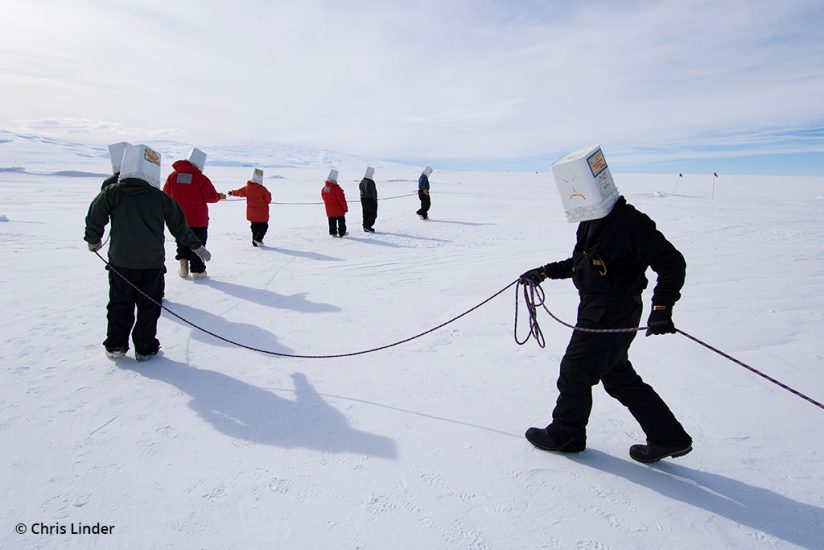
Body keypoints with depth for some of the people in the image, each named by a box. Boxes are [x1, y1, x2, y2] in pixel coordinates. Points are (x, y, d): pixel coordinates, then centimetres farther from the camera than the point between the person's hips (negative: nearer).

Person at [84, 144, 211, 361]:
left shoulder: (112, 193, -4)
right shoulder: (161, 198, -3)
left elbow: (95, 217, -1)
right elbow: (179, 226, 5)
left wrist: (93, 240, 18)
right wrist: (196, 246, 18)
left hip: (120, 262, 1)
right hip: (152, 263, -1)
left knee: (120, 304, 15)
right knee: (149, 306, 9)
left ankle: (115, 346, 20)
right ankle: (145, 349, 12)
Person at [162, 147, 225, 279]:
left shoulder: (173, 175, 0)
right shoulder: (201, 178, -14)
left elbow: (166, 195, 7)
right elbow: (211, 197, -14)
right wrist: (219, 196, 7)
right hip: (198, 219, -4)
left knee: (182, 242, 19)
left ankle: (183, 267, 12)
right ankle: (198, 271, 9)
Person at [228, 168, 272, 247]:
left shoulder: (247, 188, -2)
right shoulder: (262, 189, -21)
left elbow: (239, 192, 17)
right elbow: (268, 199, -12)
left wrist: (232, 193, 38)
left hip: (251, 213, 6)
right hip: (262, 213, -6)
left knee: (254, 227, 16)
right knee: (264, 226, 6)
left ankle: (255, 242, 18)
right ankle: (258, 239, -11)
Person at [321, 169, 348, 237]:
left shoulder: (323, 189, 2)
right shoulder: (336, 188, -19)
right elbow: (341, 199, -17)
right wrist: (345, 208, -7)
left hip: (329, 210, 6)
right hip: (338, 209, -6)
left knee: (332, 221, 12)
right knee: (341, 221, 6)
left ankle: (333, 232, 14)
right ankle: (342, 232, 9)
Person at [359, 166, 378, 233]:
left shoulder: (362, 182, 4)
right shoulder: (371, 182, -19)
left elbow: (361, 191, 11)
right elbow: (374, 192, -16)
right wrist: (375, 200, -7)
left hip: (363, 199, 7)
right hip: (370, 199, -7)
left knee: (365, 214, 14)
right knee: (373, 214, 1)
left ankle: (365, 227, 16)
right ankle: (368, 226, -9)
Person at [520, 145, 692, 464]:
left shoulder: (631, 223, -21)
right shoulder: (592, 221, 7)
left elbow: (672, 263, -20)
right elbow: (580, 263, 21)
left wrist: (661, 308, -29)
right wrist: (545, 272, 18)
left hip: (613, 317, -10)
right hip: (596, 312, 10)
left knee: (574, 374, 5)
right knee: (618, 378, 18)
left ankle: (565, 434, 28)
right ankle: (669, 438, 30)